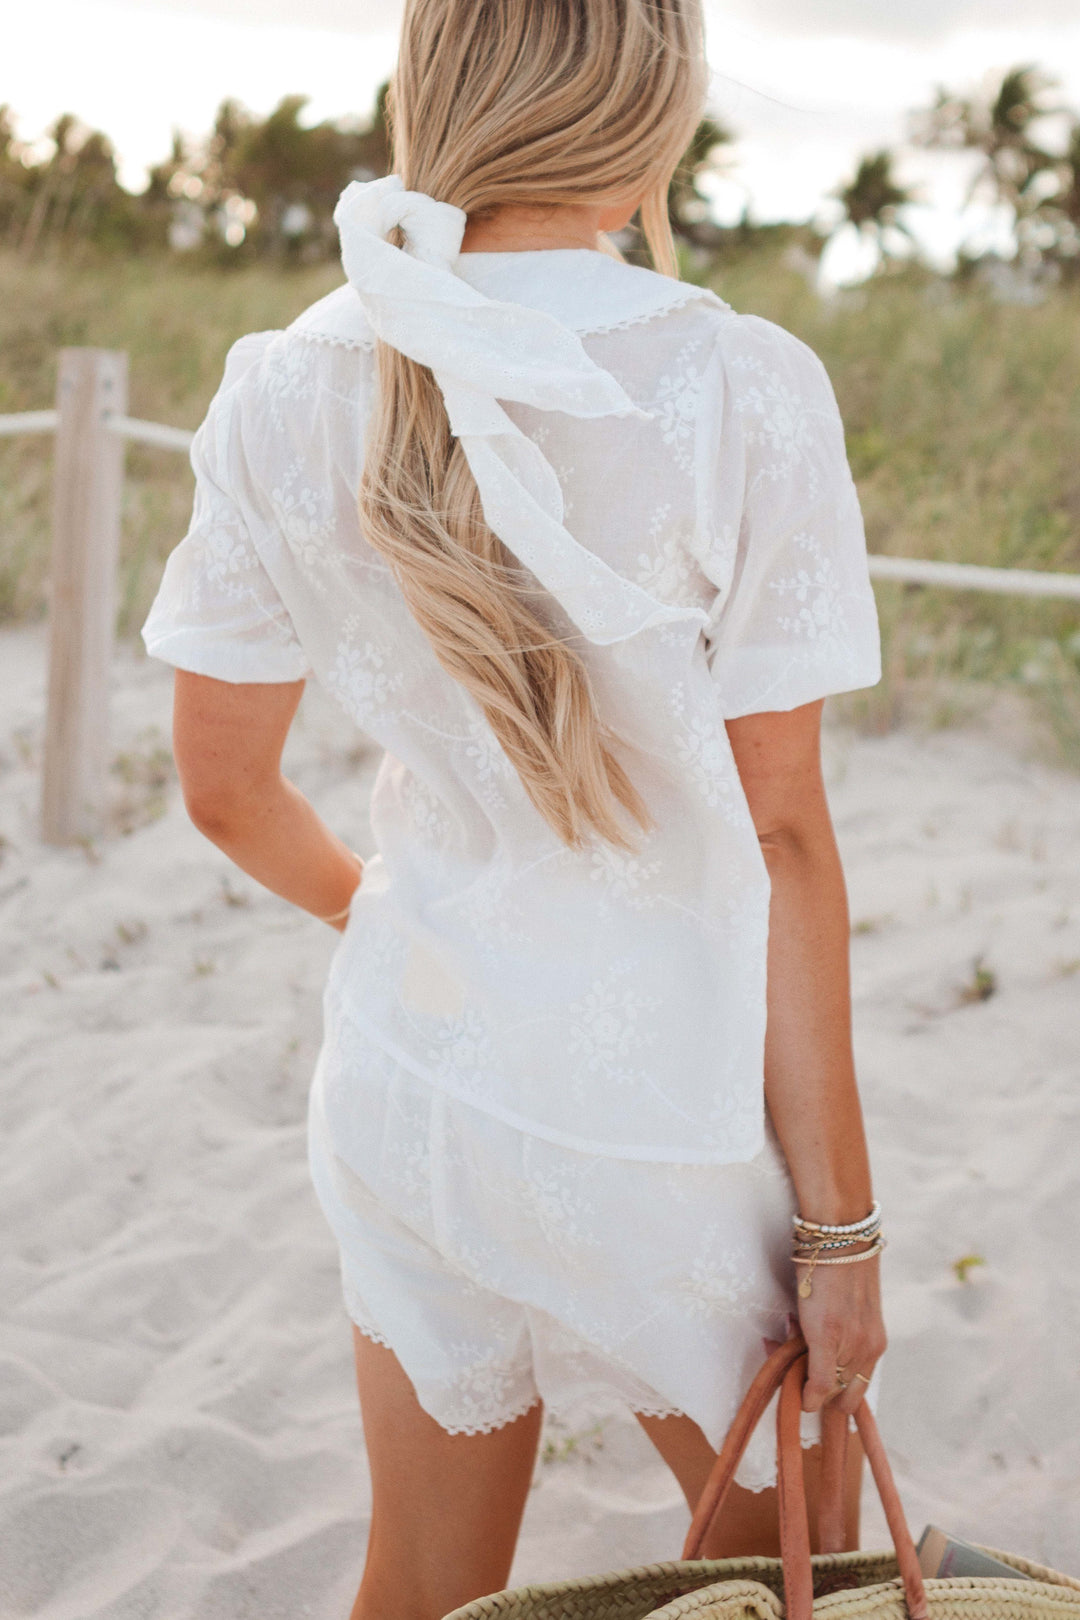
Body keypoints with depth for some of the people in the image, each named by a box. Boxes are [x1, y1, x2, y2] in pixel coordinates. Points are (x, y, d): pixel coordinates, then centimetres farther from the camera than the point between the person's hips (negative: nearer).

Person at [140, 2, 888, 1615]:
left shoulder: (285, 393, -6)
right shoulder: (745, 392, -16)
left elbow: (225, 790, 3)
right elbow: (783, 833, -14)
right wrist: (839, 1221, -6)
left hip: (410, 1074, 4)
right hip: (671, 1106, -3)